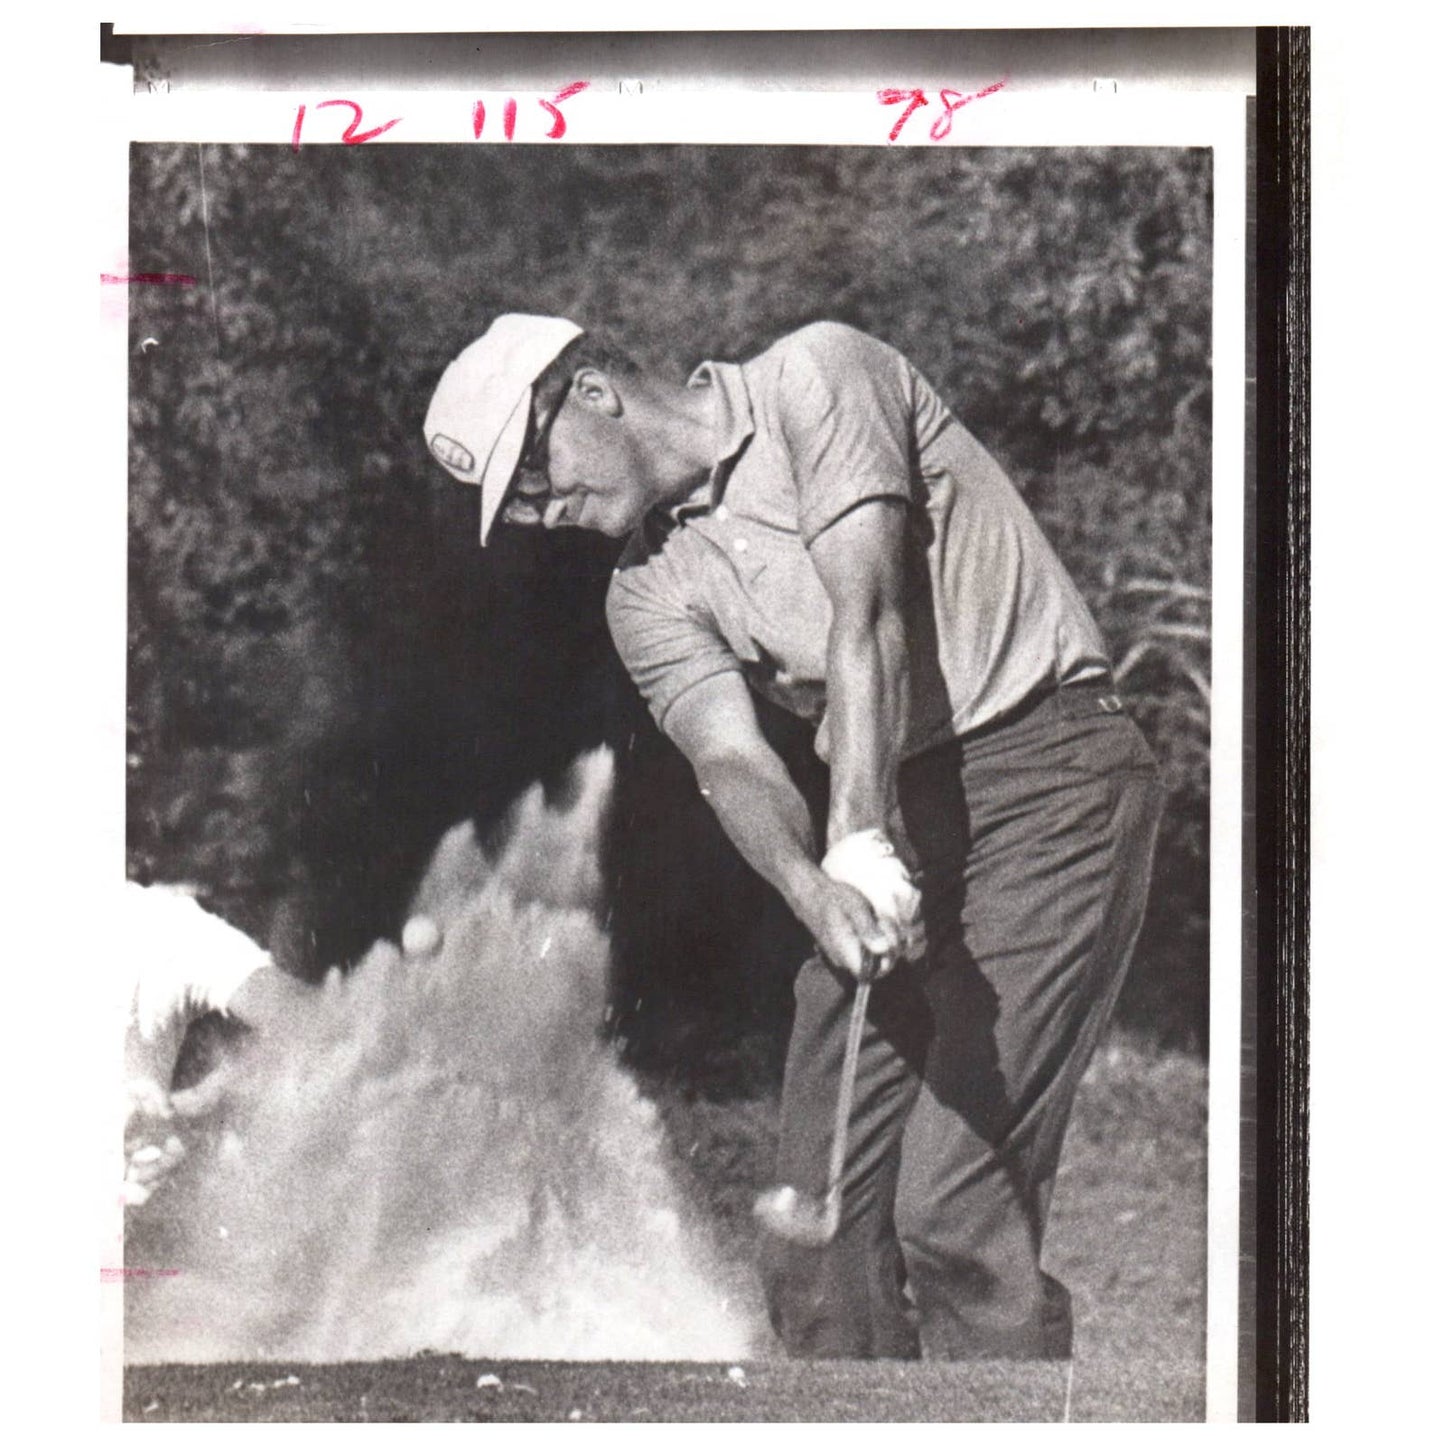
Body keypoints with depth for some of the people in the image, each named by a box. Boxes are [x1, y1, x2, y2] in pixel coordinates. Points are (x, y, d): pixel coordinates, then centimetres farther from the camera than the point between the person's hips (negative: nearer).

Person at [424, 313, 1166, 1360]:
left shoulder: (816, 378, -4)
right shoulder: (649, 594, 11)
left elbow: (867, 614, -17)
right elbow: (735, 761, -5)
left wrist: (863, 840, -29)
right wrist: (818, 892, -26)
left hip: (1050, 770, -7)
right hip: (891, 816, 7)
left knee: (956, 1207, -16)